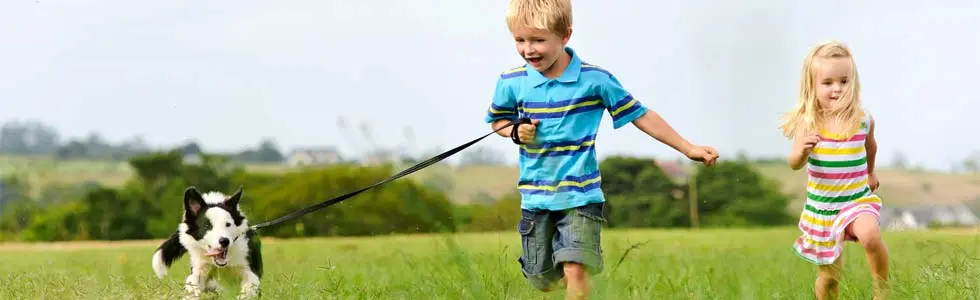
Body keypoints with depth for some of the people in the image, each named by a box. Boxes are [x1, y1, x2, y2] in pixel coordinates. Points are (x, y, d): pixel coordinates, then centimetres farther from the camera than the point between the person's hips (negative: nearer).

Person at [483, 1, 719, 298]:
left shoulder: (596, 79, -10)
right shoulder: (512, 82, -5)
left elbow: (640, 115, -2)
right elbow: (497, 120, 13)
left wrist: (688, 149, -2)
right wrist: (516, 131, -10)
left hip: (581, 195, -3)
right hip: (536, 198, 3)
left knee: (575, 271, -19)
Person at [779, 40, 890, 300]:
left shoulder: (863, 119, -6)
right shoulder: (807, 122, -12)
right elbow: (794, 164, -19)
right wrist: (802, 151, -41)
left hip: (858, 199, 0)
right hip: (821, 205, 0)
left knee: (870, 234, -33)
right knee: (828, 276, 9)